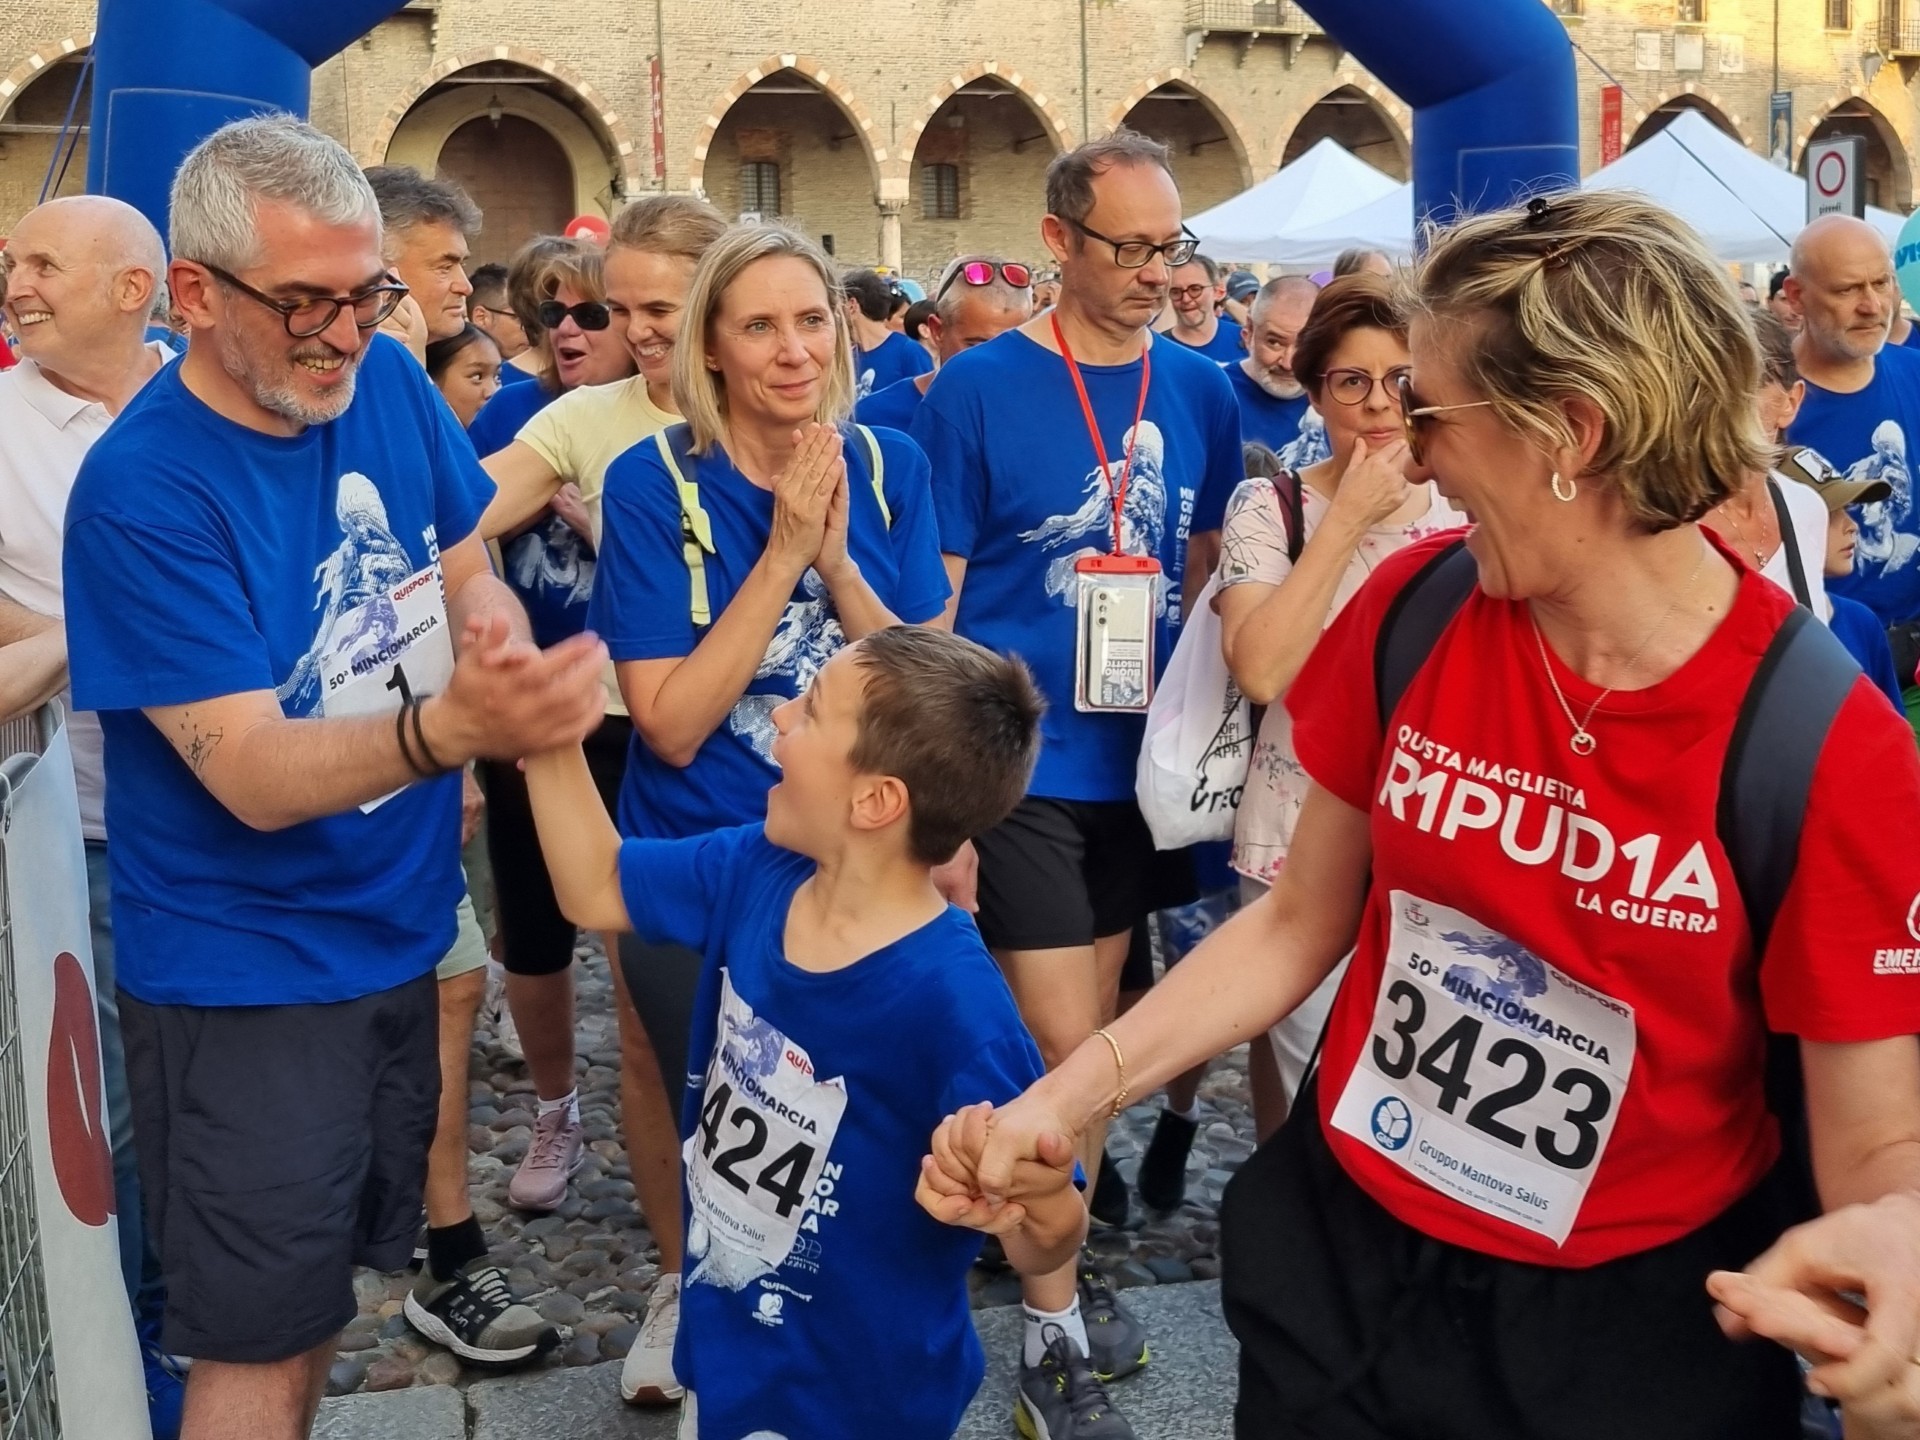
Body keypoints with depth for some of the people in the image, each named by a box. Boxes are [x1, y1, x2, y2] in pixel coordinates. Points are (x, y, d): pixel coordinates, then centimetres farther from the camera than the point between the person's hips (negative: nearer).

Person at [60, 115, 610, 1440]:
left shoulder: (390, 386, -4)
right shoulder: (141, 492, -22)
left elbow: (473, 580, 6)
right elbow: (255, 775, -26)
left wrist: (498, 651, -18)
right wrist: (450, 725, -44)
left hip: (401, 924, 6)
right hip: (244, 971, -6)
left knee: (331, 1279, 21)